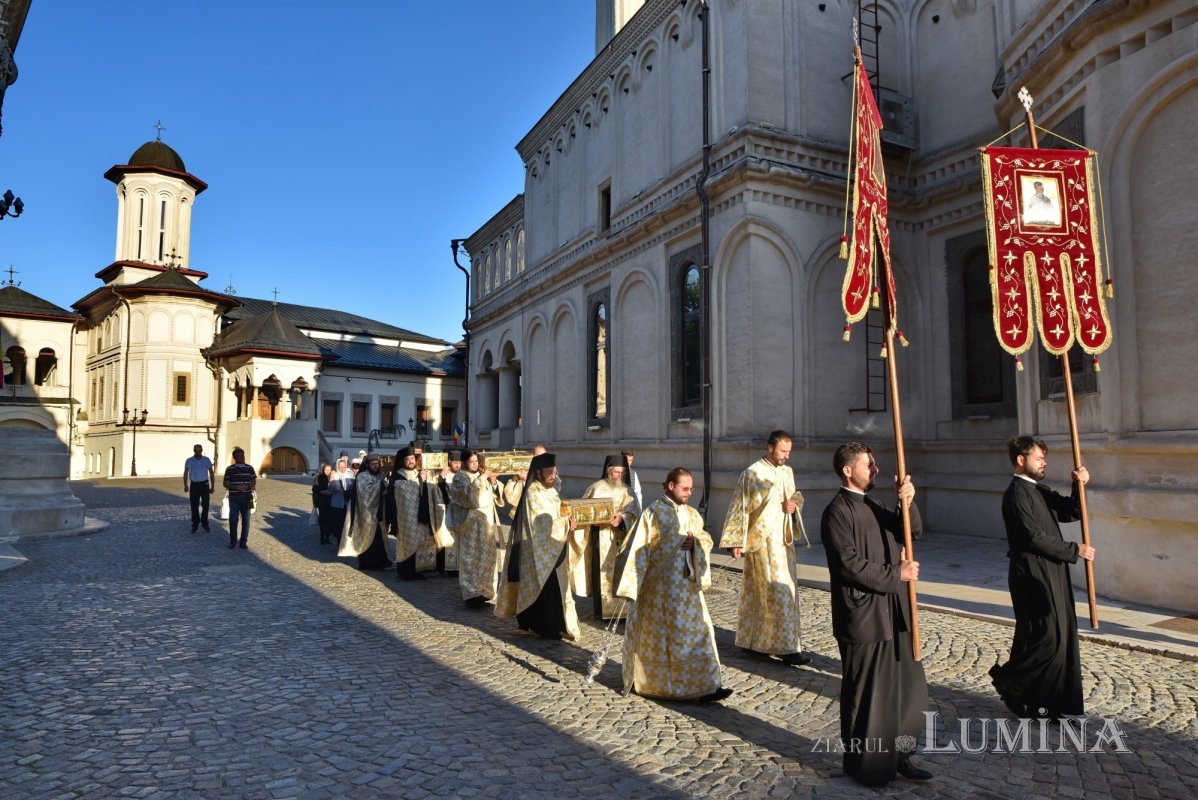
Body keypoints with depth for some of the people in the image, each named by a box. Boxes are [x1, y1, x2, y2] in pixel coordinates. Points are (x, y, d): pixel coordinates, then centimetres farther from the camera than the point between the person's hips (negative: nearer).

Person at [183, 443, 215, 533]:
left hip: (204, 484, 0)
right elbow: (186, 473, -9)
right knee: (194, 506, 4)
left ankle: (205, 523, 18)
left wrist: (212, 486, 1)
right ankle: (195, 524, 14)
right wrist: (185, 485, -21)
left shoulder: (207, 460, -2)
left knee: (205, 505, 5)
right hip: (194, 485, 0)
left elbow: (211, 473, 4)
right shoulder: (189, 461, -4)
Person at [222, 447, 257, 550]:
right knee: (233, 520, 0)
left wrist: (248, 487, -13)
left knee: (245, 520, 3)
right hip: (234, 498, -1)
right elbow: (226, 484, 1)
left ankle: (243, 542, 12)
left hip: (246, 498, 1)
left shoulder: (249, 468, 6)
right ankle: (233, 541, 14)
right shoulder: (229, 469, 1)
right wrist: (235, 487, -16)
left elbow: (254, 482, 7)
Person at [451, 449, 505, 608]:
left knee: (486, 556, 7)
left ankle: (482, 589, 16)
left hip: (487, 521, 6)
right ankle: (472, 594, -6)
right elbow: (468, 493, -20)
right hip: (470, 522, -6)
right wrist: (482, 479, -19)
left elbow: (495, 495, 15)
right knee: (471, 557, -7)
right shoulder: (459, 477, -3)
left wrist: (494, 483, -3)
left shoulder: (482, 476, 16)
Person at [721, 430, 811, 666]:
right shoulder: (753, 473, -11)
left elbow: (796, 495, 24)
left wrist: (794, 503, -1)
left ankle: (750, 641, 23)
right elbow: (740, 507, -11)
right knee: (778, 592, -7)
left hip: (783, 539, 7)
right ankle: (785, 648, -1)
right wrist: (736, 542, -13)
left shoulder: (787, 472, 10)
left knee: (758, 593, 13)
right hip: (763, 540, -7)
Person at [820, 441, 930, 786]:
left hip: (893, 615, 9)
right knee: (865, 694, 4)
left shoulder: (873, 506, 14)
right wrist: (896, 574, -14)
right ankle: (862, 763, 21)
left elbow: (911, 531, 5)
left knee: (907, 687, 16)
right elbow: (850, 564, -21)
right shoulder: (837, 512, -14)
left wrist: (907, 503, -13)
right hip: (863, 618, -9)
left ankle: (895, 755, 31)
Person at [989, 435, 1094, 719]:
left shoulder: (1040, 491, 14)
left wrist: (1079, 486, -3)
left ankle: (1039, 700, 22)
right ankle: (1008, 679, 9)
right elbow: (1034, 537, -19)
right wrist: (1074, 550, -12)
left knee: (1059, 636, 12)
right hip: (1033, 576, -9)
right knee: (1050, 637, -7)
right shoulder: (1016, 494, -15)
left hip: (1050, 575, 9)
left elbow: (1071, 513, 12)